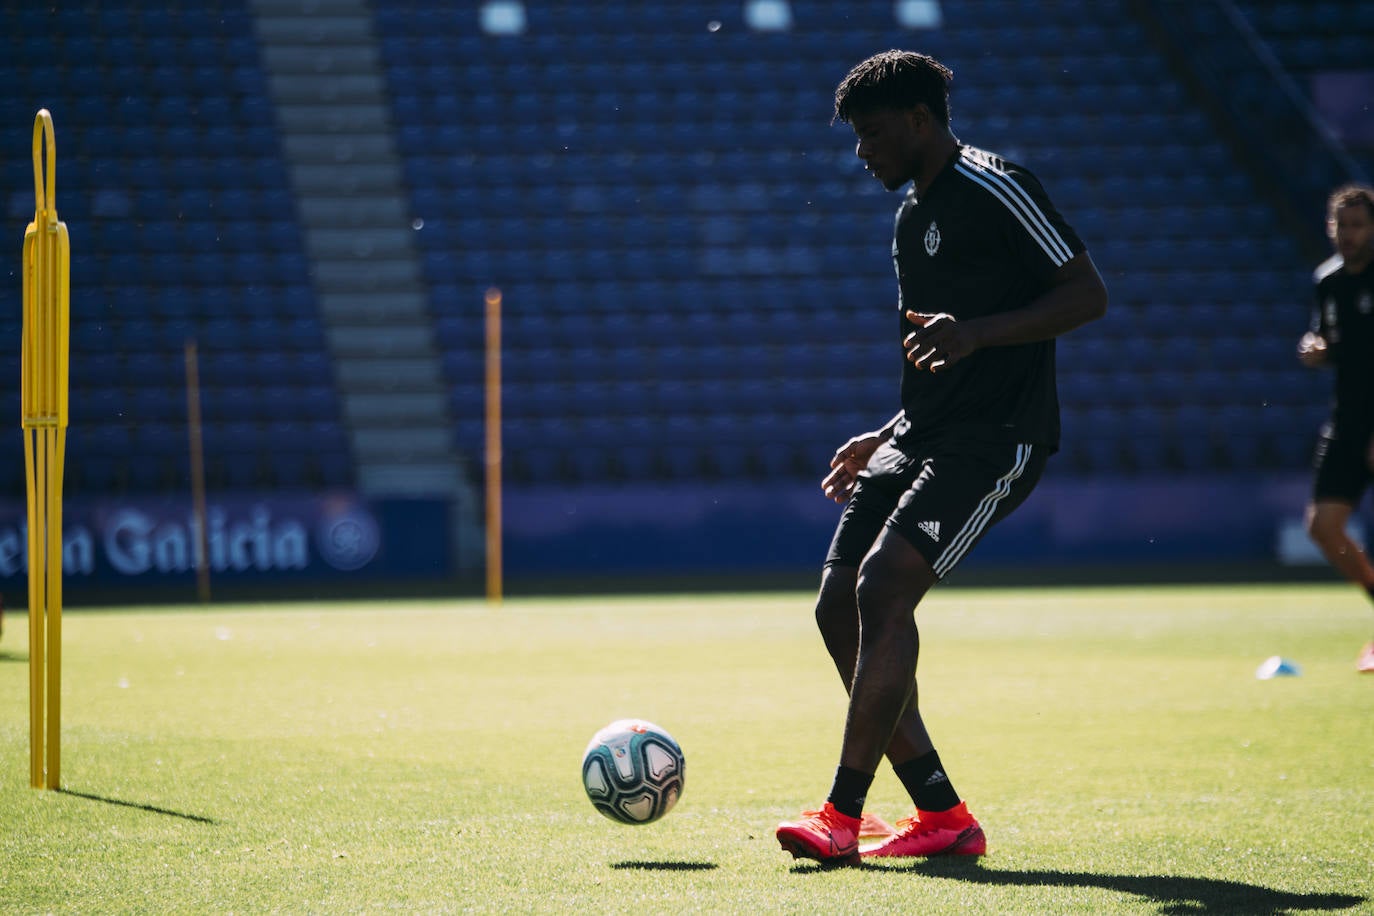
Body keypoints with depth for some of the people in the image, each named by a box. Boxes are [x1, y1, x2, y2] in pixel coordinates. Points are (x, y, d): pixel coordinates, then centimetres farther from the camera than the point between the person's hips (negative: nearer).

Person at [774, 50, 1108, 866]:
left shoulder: (995, 189, -8)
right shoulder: (913, 216, 20)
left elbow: (1088, 295, -14)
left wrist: (974, 332, -25)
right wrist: (887, 440, 23)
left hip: (998, 438, -10)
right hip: (924, 433, 10)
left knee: (883, 585, -23)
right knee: (840, 607, 1)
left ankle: (845, 814, -20)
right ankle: (941, 815, 6)